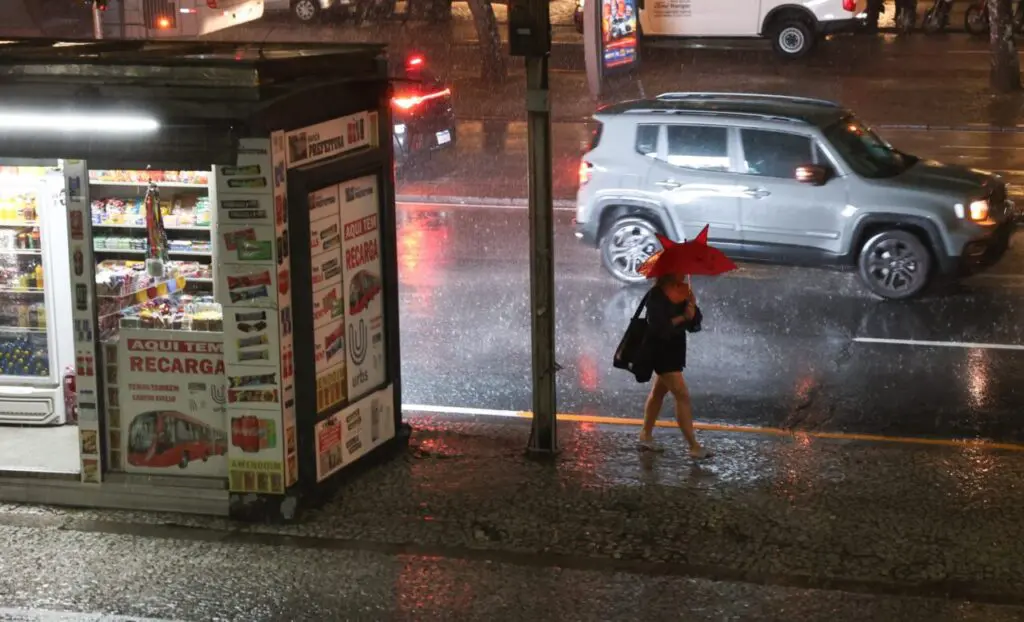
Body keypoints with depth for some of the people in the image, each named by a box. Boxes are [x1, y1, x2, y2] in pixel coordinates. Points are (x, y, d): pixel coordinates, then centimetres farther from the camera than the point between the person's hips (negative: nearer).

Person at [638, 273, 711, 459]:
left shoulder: (682, 292, 4)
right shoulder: (656, 295, -17)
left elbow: (696, 321, -1)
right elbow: (658, 326, -23)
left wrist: (692, 307, -20)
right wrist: (681, 318, -20)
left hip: (675, 349, 8)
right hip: (660, 351, -8)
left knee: (659, 391, 19)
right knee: (682, 396, -11)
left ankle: (646, 435, 33)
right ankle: (694, 447, -11)